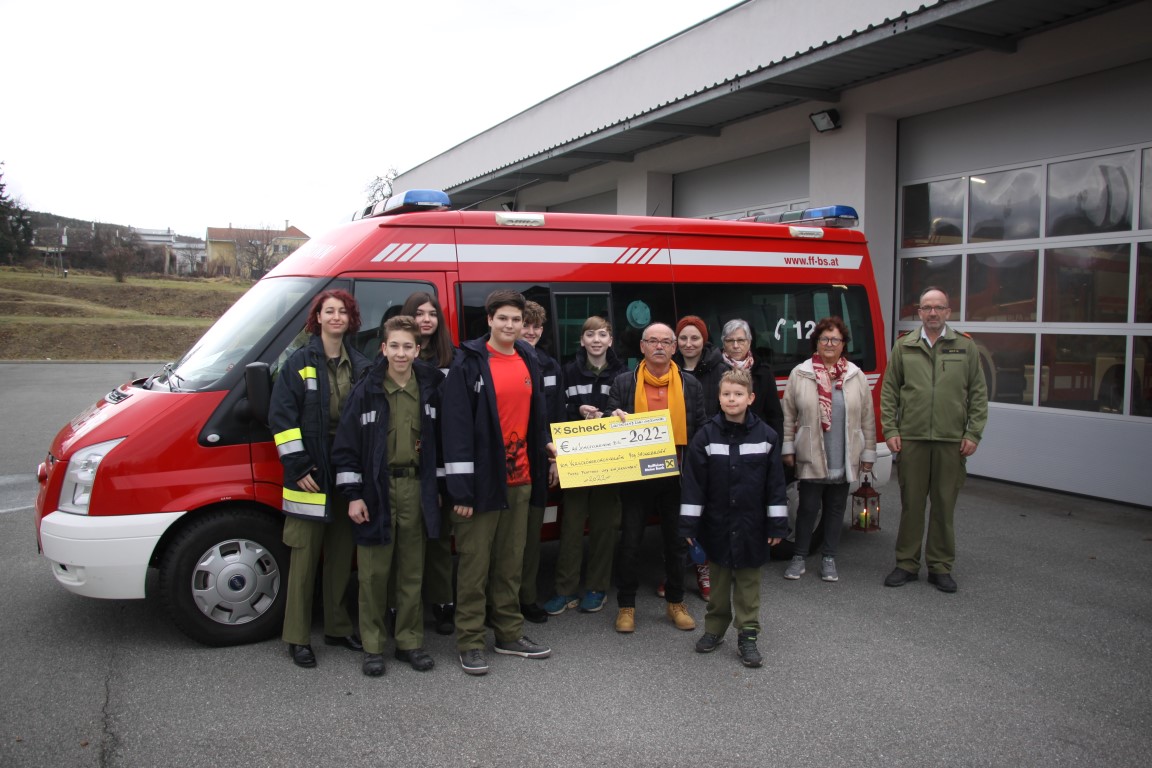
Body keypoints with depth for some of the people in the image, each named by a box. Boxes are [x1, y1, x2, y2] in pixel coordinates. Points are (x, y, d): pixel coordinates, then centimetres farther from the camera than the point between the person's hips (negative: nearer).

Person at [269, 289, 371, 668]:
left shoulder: (361, 366, 9)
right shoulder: (299, 363, -3)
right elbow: (281, 417, -8)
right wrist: (298, 466, -14)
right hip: (311, 474, -4)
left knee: (342, 553, 14)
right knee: (305, 556, 1)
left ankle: (338, 626, 27)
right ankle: (297, 637, 12)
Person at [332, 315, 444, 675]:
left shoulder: (430, 389, 5)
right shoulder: (365, 392, -3)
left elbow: (441, 441, 12)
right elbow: (346, 446, -3)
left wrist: (439, 488, 9)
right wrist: (353, 495, -7)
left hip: (416, 489, 2)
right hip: (376, 490, -2)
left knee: (412, 572, 10)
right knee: (374, 573, 4)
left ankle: (410, 642, 22)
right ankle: (373, 646, 17)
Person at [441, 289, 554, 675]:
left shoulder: (529, 361, 10)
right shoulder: (469, 363, -9)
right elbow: (456, 427, -13)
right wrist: (461, 488, -16)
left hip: (520, 479, 6)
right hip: (482, 480, -6)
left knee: (511, 561, 15)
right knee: (475, 563, 3)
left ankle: (510, 634, 27)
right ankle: (470, 643, 14)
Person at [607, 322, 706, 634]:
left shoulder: (690, 384, 5)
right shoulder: (623, 383, 1)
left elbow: (701, 429, 7)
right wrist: (616, 419, -19)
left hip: (677, 475, 2)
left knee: (676, 540, 12)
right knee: (630, 540, 5)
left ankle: (676, 602, 27)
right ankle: (626, 605, 19)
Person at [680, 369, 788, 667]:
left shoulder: (766, 436, -5)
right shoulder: (706, 436, -6)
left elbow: (775, 483, -1)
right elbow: (694, 482, -6)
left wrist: (777, 524, -2)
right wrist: (689, 525, -8)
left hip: (751, 525, 0)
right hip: (717, 525, 1)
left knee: (748, 581, 9)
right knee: (719, 579, 15)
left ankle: (747, 635, 19)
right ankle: (715, 628, 30)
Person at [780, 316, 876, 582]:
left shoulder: (857, 376, 4)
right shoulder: (799, 374, 0)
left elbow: (867, 418, 7)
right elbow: (788, 415, 2)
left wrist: (868, 453, 6)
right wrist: (788, 448, 0)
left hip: (844, 460, 2)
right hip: (811, 458, -2)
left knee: (836, 508, 11)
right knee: (808, 508, 2)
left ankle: (829, 558, 23)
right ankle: (799, 557, 17)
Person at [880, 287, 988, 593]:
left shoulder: (965, 347, 6)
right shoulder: (904, 346, 7)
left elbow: (978, 394, 6)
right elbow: (889, 392, 7)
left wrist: (973, 434, -1)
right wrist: (890, 430, -1)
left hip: (951, 441, 0)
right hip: (911, 439, 0)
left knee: (944, 505, 7)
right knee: (911, 504, 6)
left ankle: (940, 566, 18)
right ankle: (907, 564, 17)